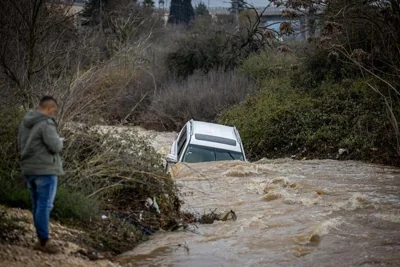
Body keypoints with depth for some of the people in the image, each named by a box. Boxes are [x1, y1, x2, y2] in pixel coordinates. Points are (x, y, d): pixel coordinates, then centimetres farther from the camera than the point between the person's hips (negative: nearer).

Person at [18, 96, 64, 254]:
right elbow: (56, 147, -19)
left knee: (37, 205, 12)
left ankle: (42, 239, 17)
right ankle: (43, 241, -3)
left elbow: (21, 145, 17)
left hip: (29, 169, 8)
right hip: (45, 169, -8)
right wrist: (58, 140, 2)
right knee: (45, 205, -5)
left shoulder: (25, 123, 11)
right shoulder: (46, 123, -16)